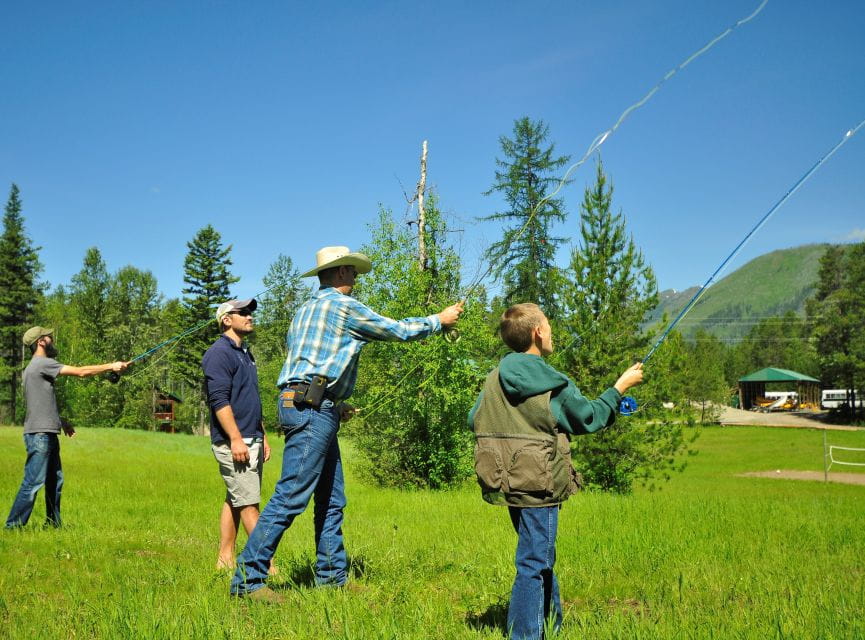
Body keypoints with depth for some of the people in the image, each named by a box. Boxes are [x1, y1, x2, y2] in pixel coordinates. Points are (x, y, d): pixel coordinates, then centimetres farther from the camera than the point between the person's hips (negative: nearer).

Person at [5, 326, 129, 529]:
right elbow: (81, 372, -15)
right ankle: (13, 525, -5)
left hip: (47, 434, 10)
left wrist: (60, 421, 26)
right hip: (39, 434, -10)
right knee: (33, 482, -9)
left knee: (55, 480, 14)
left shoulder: (37, 367, 19)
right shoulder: (41, 363, -12)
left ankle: (53, 523, 20)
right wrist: (111, 366, -8)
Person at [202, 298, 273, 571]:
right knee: (249, 502, -9)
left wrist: (263, 436, 22)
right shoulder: (219, 353, -10)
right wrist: (236, 438, -23)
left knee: (234, 501, 11)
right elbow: (219, 400, -18)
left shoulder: (245, 353, 20)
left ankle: (225, 559, 16)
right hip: (233, 442, -9)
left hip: (252, 440, 9)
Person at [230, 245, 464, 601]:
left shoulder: (306, 309, 23)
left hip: (311, 410, 10)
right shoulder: (342, 305, -5)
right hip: (312, 408, -10)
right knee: (290, 497, -11)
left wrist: (335, 404, 23)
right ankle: (247, 579, -9)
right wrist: (440, 320, 15)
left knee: (332, 500, 13)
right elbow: (398, 330, 1)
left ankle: (332, 577, 18)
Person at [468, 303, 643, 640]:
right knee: (534, 565, -1)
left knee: (541, 559, 21)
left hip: (507, 482, 7)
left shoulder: (495, 377, 2)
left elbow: (473, 420, 7)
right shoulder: (554, 385, -14)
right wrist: (620, 387, 12)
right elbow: (590, 419, 0)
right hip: (540, 484, -7)